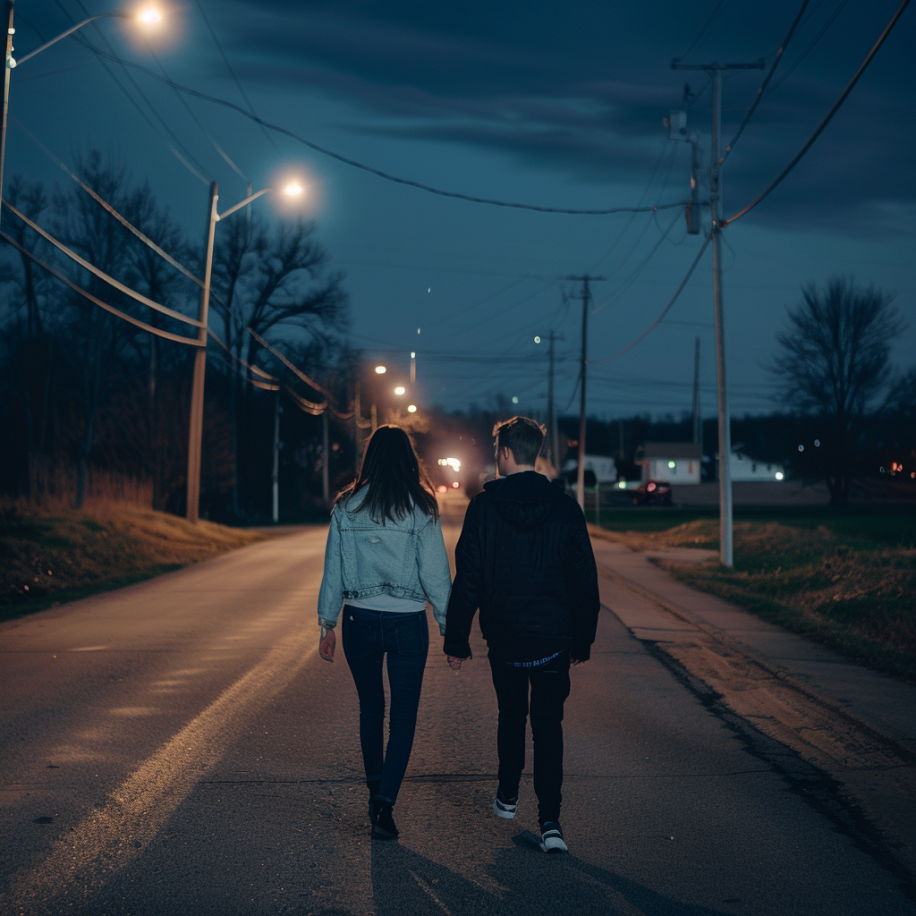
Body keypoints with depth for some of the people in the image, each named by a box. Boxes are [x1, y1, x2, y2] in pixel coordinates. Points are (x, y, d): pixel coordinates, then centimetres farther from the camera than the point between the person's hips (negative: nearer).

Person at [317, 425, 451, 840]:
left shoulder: (346, 507, -1)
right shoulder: (420, 510, -7)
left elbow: (332, 569, 3)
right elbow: (435, 573, -7)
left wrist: (327, 623, 11)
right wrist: (448, 626, 1)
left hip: (359, 620, 3)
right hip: (407, 623, -2)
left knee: (370, 707, 21)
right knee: (403, 715, 6)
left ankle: (376, 793, 32)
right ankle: (385, 802, -7)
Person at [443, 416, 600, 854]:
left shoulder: (483, 507, -7)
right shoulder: (565, 508, -2)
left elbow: (467, 580, -7)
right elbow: (585, 580, 1)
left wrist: (456, 639, 0)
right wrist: (583, 638, 10)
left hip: (504, 636, 0)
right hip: (553, 636, 0)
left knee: (511, 715, 20)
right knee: (548, 724, 3)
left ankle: (508, 796, 35)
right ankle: (549, 821, -7)